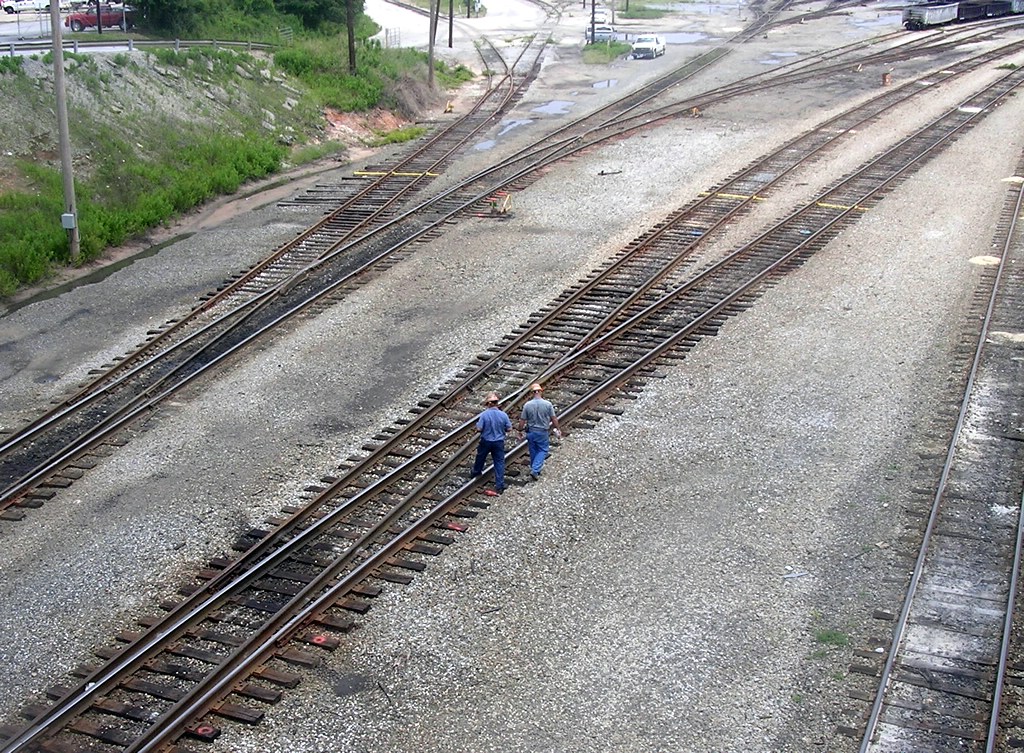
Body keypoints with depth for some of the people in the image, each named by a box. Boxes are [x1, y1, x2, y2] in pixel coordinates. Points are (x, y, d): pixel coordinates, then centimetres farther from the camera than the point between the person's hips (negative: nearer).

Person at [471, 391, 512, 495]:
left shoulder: (484, 415, -18)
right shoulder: (503, 415, -12)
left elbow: (479, 429, -17)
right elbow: (508, 428, -5)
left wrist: (478, 423, 4)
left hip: (485, 442, 0)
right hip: (499, 442, 1)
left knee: (480, 457, 26)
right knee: (499, 463, 6)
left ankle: (476, 472, 49)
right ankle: (499, 486, 6)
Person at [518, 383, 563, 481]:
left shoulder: (527, 405, -12)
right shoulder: (547, 404, -13)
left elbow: (522, 421, -7)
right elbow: (554, 418, -5)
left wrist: (520, 431, 7)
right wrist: (558, 429, 10)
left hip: (531, 432, 2)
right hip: (542, 432, -1)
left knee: (533, 451, 17)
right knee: (543, 450, 11)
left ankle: (535, 469, 30)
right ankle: (535, 470, -3)